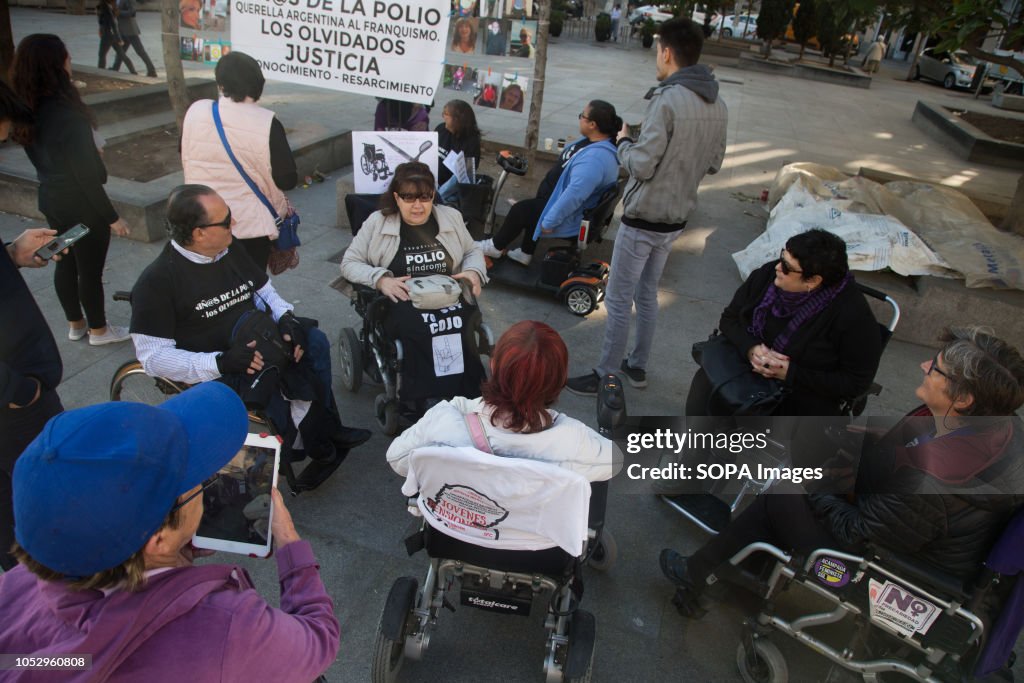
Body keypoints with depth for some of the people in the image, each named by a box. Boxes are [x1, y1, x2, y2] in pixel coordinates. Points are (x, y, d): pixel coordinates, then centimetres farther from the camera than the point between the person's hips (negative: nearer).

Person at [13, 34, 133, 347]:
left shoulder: (27, 110, -3)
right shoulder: (67, 114, -26)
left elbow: (41, 156, 9)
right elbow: (86, 174, -23)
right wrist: (112, 217, -15)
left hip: (51, 199, 8)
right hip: (81, 205, -8)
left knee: (66, 262, 20)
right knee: (90, 269, 8)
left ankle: (75, 324, 37)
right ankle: (98, 330, 25)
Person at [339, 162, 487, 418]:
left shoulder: (451, 217, 13)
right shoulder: (378, 222, 5)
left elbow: (472, 251, 24)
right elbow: (349, 263, 5)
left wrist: (474, 272, 1)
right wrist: (380, 279, -14)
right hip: (402, 301, -2)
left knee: (460, 322, -34)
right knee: (421, 326, -37)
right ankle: (414, 404, -21)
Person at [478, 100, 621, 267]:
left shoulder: (594, 158, -35)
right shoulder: (595, 140, -1)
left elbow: (574, 195, -39)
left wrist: (549, 221, -32)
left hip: (569, 217, -10)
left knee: (520, 210, -1)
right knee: (530, 208, 28)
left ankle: (495, 247, 23)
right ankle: (526, 253, 41)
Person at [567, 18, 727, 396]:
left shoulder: (667, 100, -21)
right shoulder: (718, 105, 4)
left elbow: (641, 165, -22)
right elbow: (713, 163, 12)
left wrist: (624, 142, -3)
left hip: (643, 219, -8)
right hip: (676, 220, 8)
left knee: (618, 300, 3)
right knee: (647, 294, 21)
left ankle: (604, 376, 13)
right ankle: (637, 366, 32)